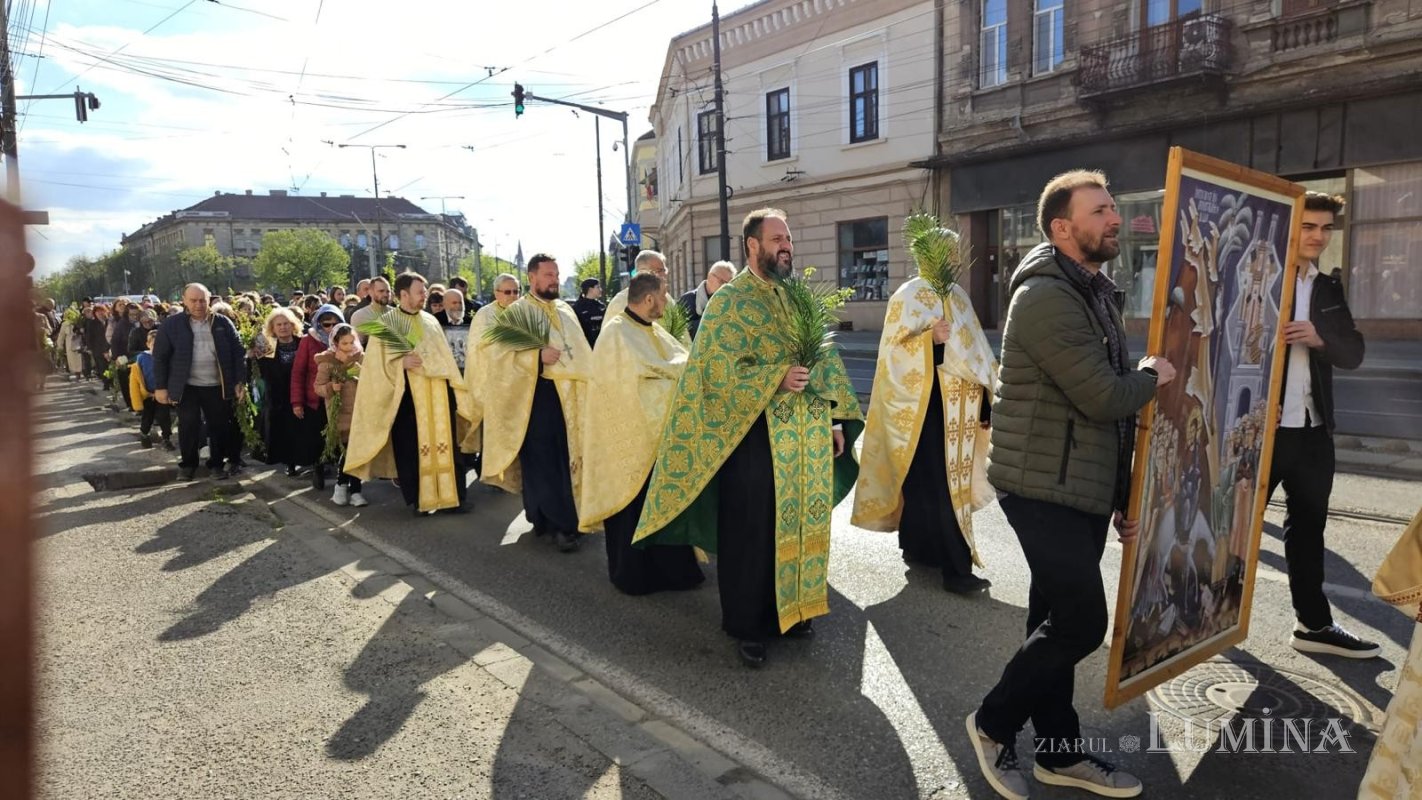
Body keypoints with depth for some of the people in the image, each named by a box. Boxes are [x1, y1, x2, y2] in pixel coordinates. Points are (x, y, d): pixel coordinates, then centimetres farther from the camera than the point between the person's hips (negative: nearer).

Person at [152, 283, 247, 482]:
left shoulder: (223, 323, 2)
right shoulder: (171, 324, -2)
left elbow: (237, 353, 3)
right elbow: (160, 357, 0)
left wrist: (240, 381, -3)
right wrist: (161, 386, -4)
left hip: (218, 386, 1)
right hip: (187, 387, -1)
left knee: (218, 427, 8)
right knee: (188, 427, 8)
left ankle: (216, 464, 22)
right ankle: (188, 464, 25)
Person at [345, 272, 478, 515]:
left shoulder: (431, 321, 13)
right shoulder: (385, 322, 0)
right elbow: (376, 361, -4)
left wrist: (454, 390, 7)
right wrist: (402, 362, -20)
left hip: (437, 393, 4)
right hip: (406, 394, -4)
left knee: (444, 444, 4)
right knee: (411, 447, 1)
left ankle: (451, 496, 10)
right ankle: (417, 500, 12)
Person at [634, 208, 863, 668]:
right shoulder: (730, 300, -6)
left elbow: (826, 361, 14)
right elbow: (718, 368, -14)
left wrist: (836, 419, 7)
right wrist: (778, 377, -22)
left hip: (806, 436, 6)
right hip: (754, 436, -6)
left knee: (801, 524, 14)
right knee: (751, 533, 3)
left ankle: (791, 609, 31)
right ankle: (746, 626, 17)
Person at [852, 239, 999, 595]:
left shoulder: (958, 297, 13)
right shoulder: (908, 297, -8)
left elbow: (975, 349, 18)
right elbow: (896, 353, -14)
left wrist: (990, 388, 14)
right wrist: (930, 339, -29)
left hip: (958, 410, 8)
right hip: (925, 408, -8)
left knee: (952, 480, 13)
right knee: (936, 486, -6)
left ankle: (920, 546, 26)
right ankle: (956, 568, -2)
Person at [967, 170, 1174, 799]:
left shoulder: (1094, 293, 15)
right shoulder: (1046, 298, -18)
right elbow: (1104, 397, -24)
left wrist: (1123, 493, 18)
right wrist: (1152, 376, -1)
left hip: (1082, 489, 9)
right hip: (1045, 490, -9)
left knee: (1057, 621, 15)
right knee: (1081, 622, -6)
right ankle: (993, 723, 13)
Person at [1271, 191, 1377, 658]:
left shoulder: (1330, 289, 13)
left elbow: (1354, 353, 8)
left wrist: (1320, 338, -14)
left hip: (1313, 430, 6)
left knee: (1308, 527, 14)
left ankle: (1313, 624, 25)